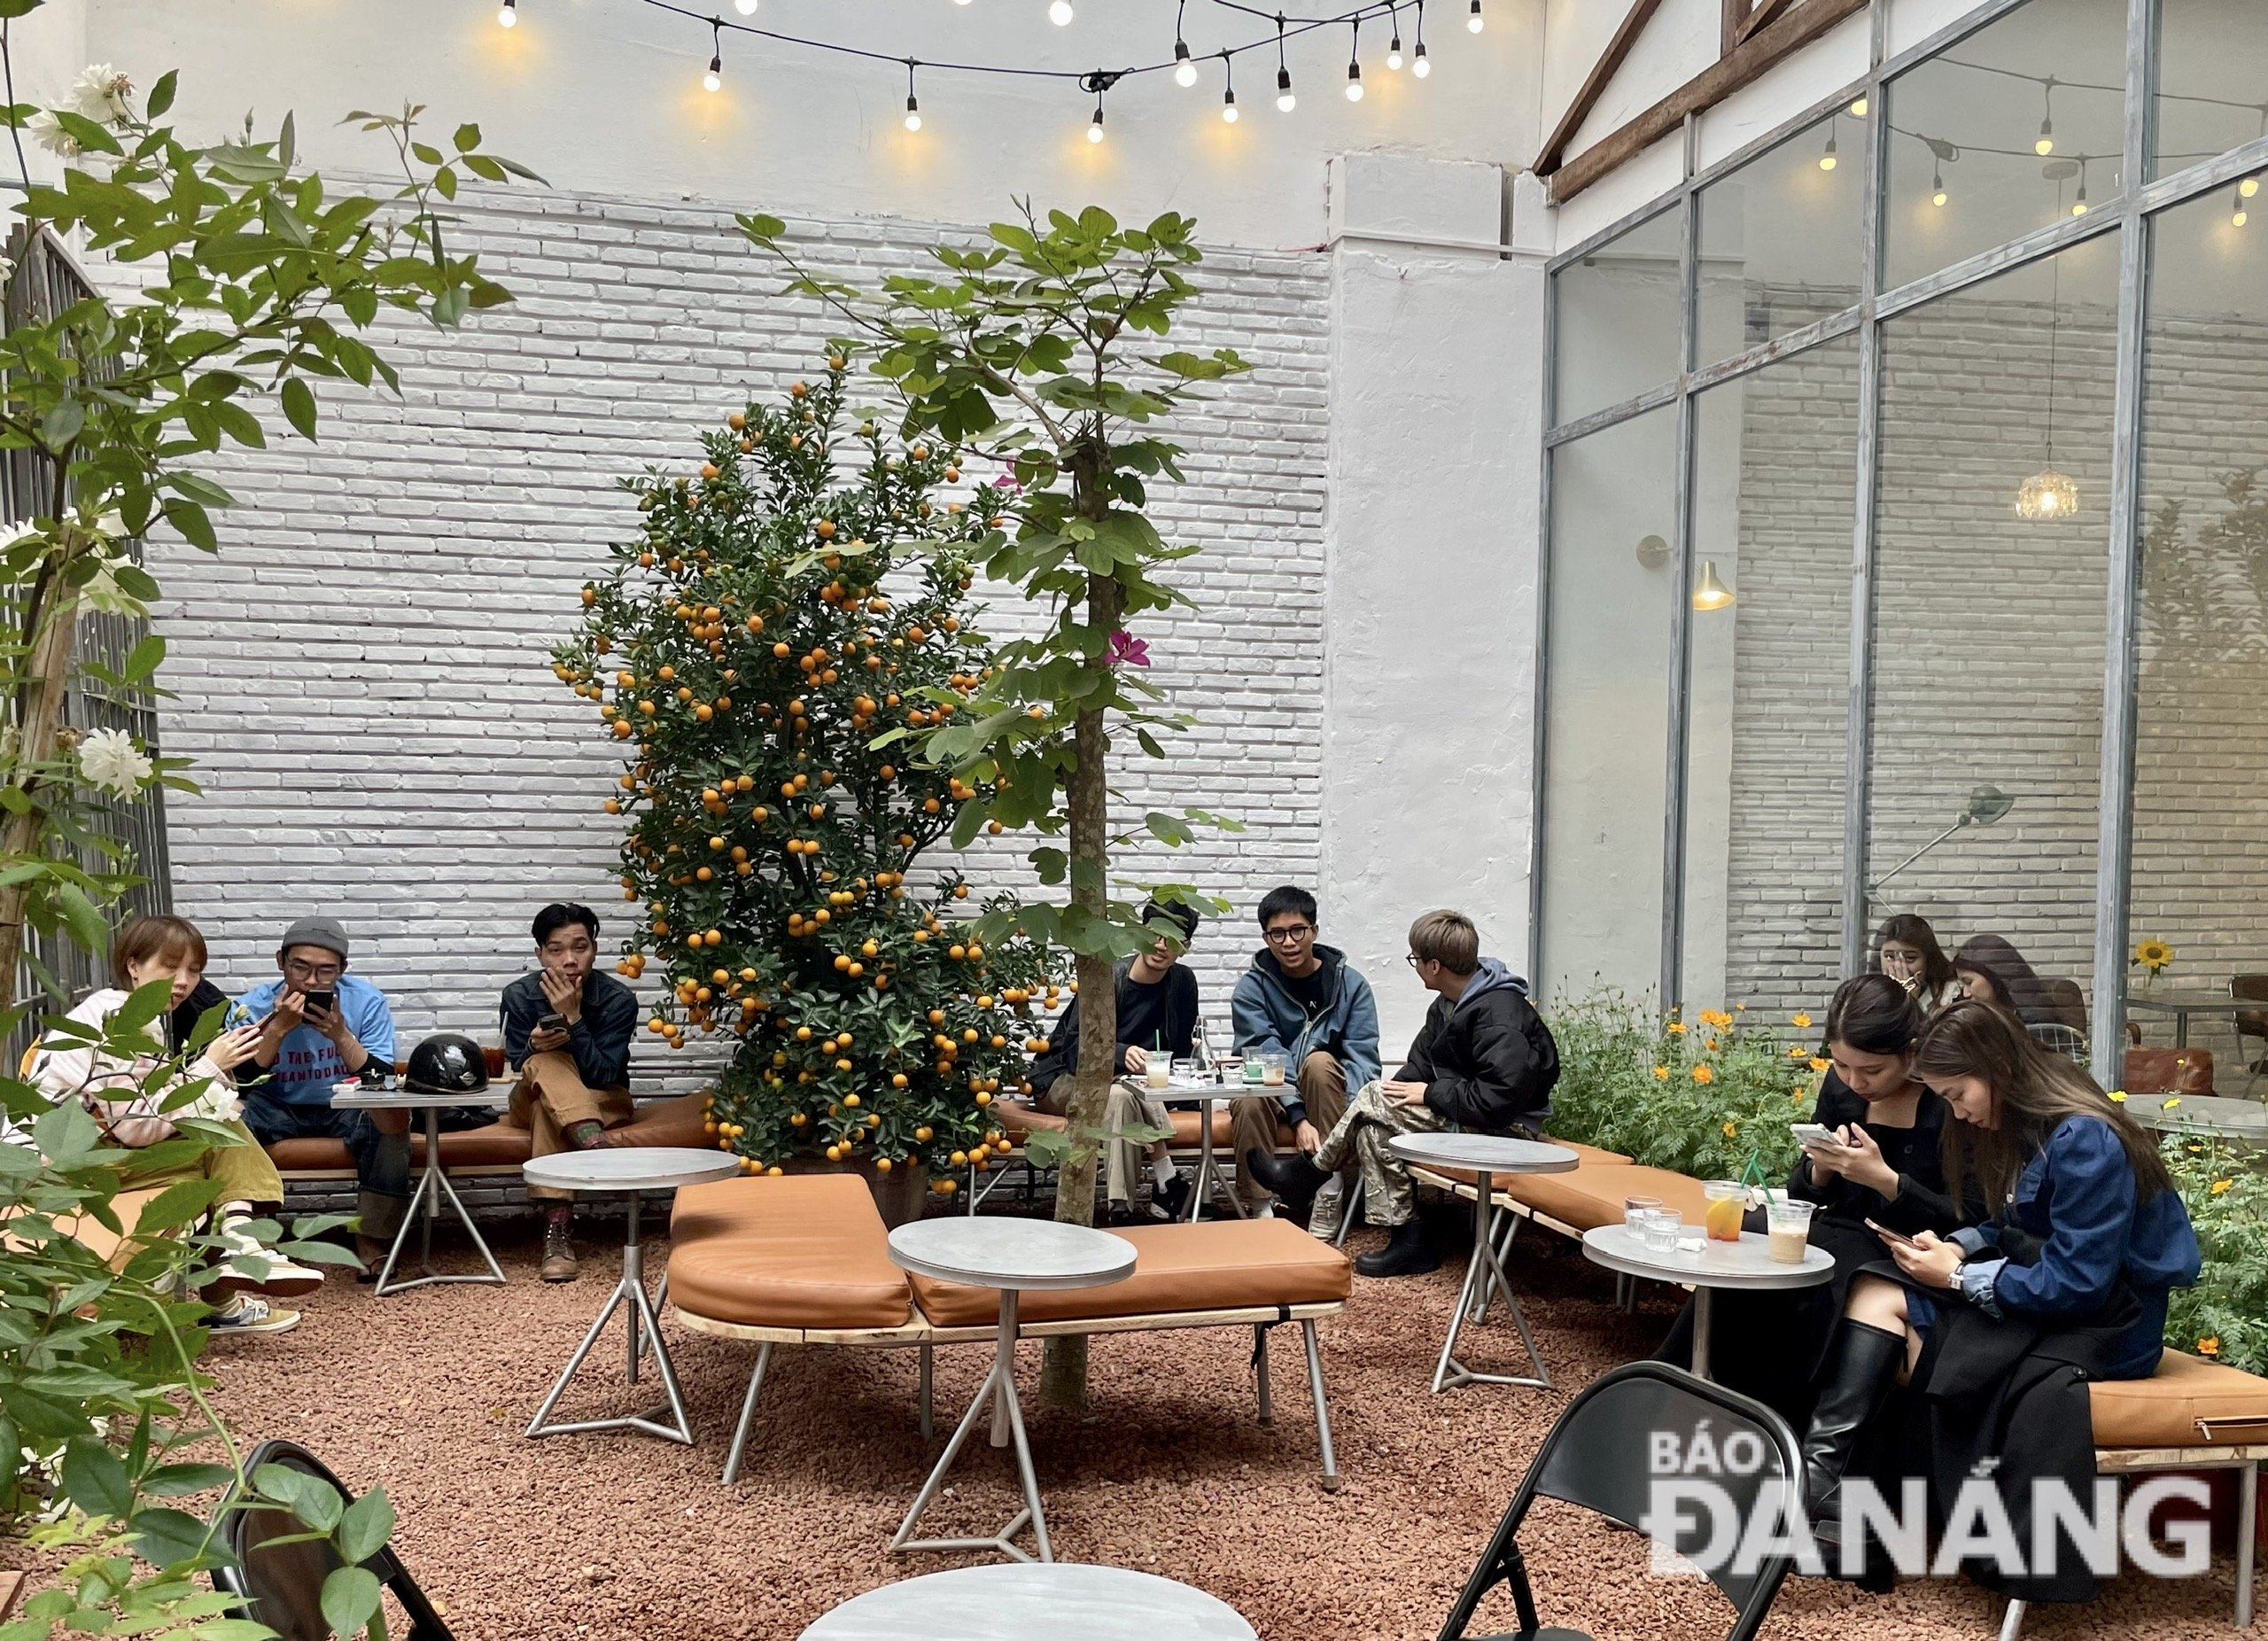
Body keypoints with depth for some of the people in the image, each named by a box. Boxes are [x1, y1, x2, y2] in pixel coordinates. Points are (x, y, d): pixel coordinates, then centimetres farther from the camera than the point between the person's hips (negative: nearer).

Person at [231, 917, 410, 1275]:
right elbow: (241, 1086, -20)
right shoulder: (252, 1006, -12)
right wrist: (277, 1030, -31)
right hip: (276, 1110, 1)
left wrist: (342, 1036, -33)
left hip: (347, 1108, 0)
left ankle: (372, 1245, -21)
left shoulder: (366, 1000, -13)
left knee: (392, 1114, -31)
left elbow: (382, 1085, -18)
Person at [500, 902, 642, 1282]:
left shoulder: (618, 999, -17)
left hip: (604, 1102, -1)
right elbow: (522, 1069, -11)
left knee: (550, 1112, -35)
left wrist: (573, 1019, -32)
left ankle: (557, 1229, -48)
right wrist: (534, 1047, -35)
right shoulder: (519, 995, -12)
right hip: (534, 1101, 1)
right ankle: (599, 1151, -54)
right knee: (547, 1063, -35)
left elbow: (604, 1076, -21)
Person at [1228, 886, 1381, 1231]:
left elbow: (1362, 1057, -12)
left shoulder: (1350, 983, -3)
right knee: (1250, 1102, -34)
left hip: (1331, 1098, 1)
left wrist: (1352, 1112, -31)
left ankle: (1328, 1199, -33)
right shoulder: (1252, 988, -5)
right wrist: (1298, 1119, -31)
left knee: (1319, 1061, -32)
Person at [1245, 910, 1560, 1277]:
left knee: (1375, 1101, -16)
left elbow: (1502, 1097, -28)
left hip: (1505, 1127, -9)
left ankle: (1308, 1173, 4)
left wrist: (1430, 1095, -20)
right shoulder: (1448, 1004, 9)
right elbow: (1420, 1064, 13)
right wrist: (1399, 1091, -8)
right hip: (1466, 1115, 9)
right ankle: (1406, 1239, -10)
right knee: (1374, 1126, -11)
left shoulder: (1500, 1013, -22)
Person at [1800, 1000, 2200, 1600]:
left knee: (1901, 1338, -23)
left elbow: (2077, 1282, -24)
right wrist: (1958, 1247, -5)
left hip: (2105, 1320, -9)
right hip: (2047, 1289, 9)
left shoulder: (2085, 1141, -22)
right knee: (1876, 1294, -11)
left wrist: (1959, 1279, -17)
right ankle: (1820, 1479, -24)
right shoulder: (2019, 1127, 6)